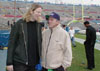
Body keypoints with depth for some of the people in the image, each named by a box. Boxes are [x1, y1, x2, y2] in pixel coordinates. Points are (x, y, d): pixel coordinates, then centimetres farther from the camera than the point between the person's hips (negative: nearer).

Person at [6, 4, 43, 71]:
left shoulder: (38, 25, 6)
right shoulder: (20, 24, -7)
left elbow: (39, 43, 11)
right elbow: (11, 43, -7)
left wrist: (40, 60, 7)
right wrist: (9, 62, -9)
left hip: (34, 63, 4)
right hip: (20, 63, -4)